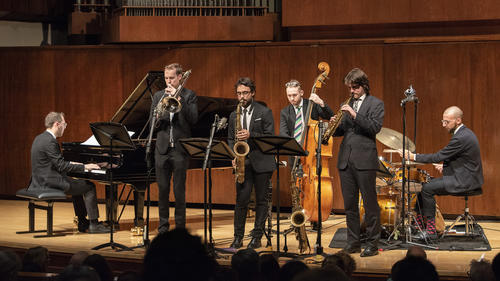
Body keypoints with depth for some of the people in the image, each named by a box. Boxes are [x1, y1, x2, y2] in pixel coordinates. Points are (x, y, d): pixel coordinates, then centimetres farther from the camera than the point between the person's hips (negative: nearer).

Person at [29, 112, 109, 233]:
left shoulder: (40, 138, 12)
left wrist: (71, 164, 19)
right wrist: (84, 167, -14)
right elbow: (61, 166, -21)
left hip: (41, 180, 10)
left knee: (78, 184, 26)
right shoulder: (50, 142, -20)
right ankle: (94, 224, -3)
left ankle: (82, 222, 25)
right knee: (89, 187, -5)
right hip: (49, 183, -10)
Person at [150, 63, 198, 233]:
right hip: (162, 149, 3)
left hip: (180, 149, -3)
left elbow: (193, 119, -11)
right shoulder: (158, 96, 12)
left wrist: (178, 98, -16)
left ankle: (180, 226, 8)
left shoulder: (189, 95, 3)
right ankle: (163, 225, 14)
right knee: (162, 189, 5)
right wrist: (157, 119, -15)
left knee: (179, 190, 0)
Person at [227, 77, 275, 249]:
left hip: (261, 162, -3)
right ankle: (238, 237, 2)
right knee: (241, 199, -5)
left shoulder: (264, 112, -1)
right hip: (243, 162, 3)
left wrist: (251, 135, -20)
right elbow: (230, 139, 17)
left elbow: (270, 137, -7)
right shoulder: (233, 115, 13)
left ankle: (257, 237, 9)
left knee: (261, 200, 3)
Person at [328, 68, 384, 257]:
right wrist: (335, 125, -4)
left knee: (370, 203, -2)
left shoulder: (376, 104, 1)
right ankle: (353, 243, 15)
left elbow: (375, 127, -13)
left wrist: (355, 115, -19)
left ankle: (372, 244, 3)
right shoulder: (347, 105, 17)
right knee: (349, 204, 8)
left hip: (364, 160, -6)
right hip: (345, 160, 6)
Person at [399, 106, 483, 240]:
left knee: (427, 189, -15)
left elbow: (439, 156, -21)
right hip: (464, 177, 11)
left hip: (465, 181, -11)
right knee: (424, 185, 7)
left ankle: (431, 230, -9)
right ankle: (418, 225, 10)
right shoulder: (464, 133, 11)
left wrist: (413, 156, -16)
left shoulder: (461, 138, -21)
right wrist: (445, 166, 8)